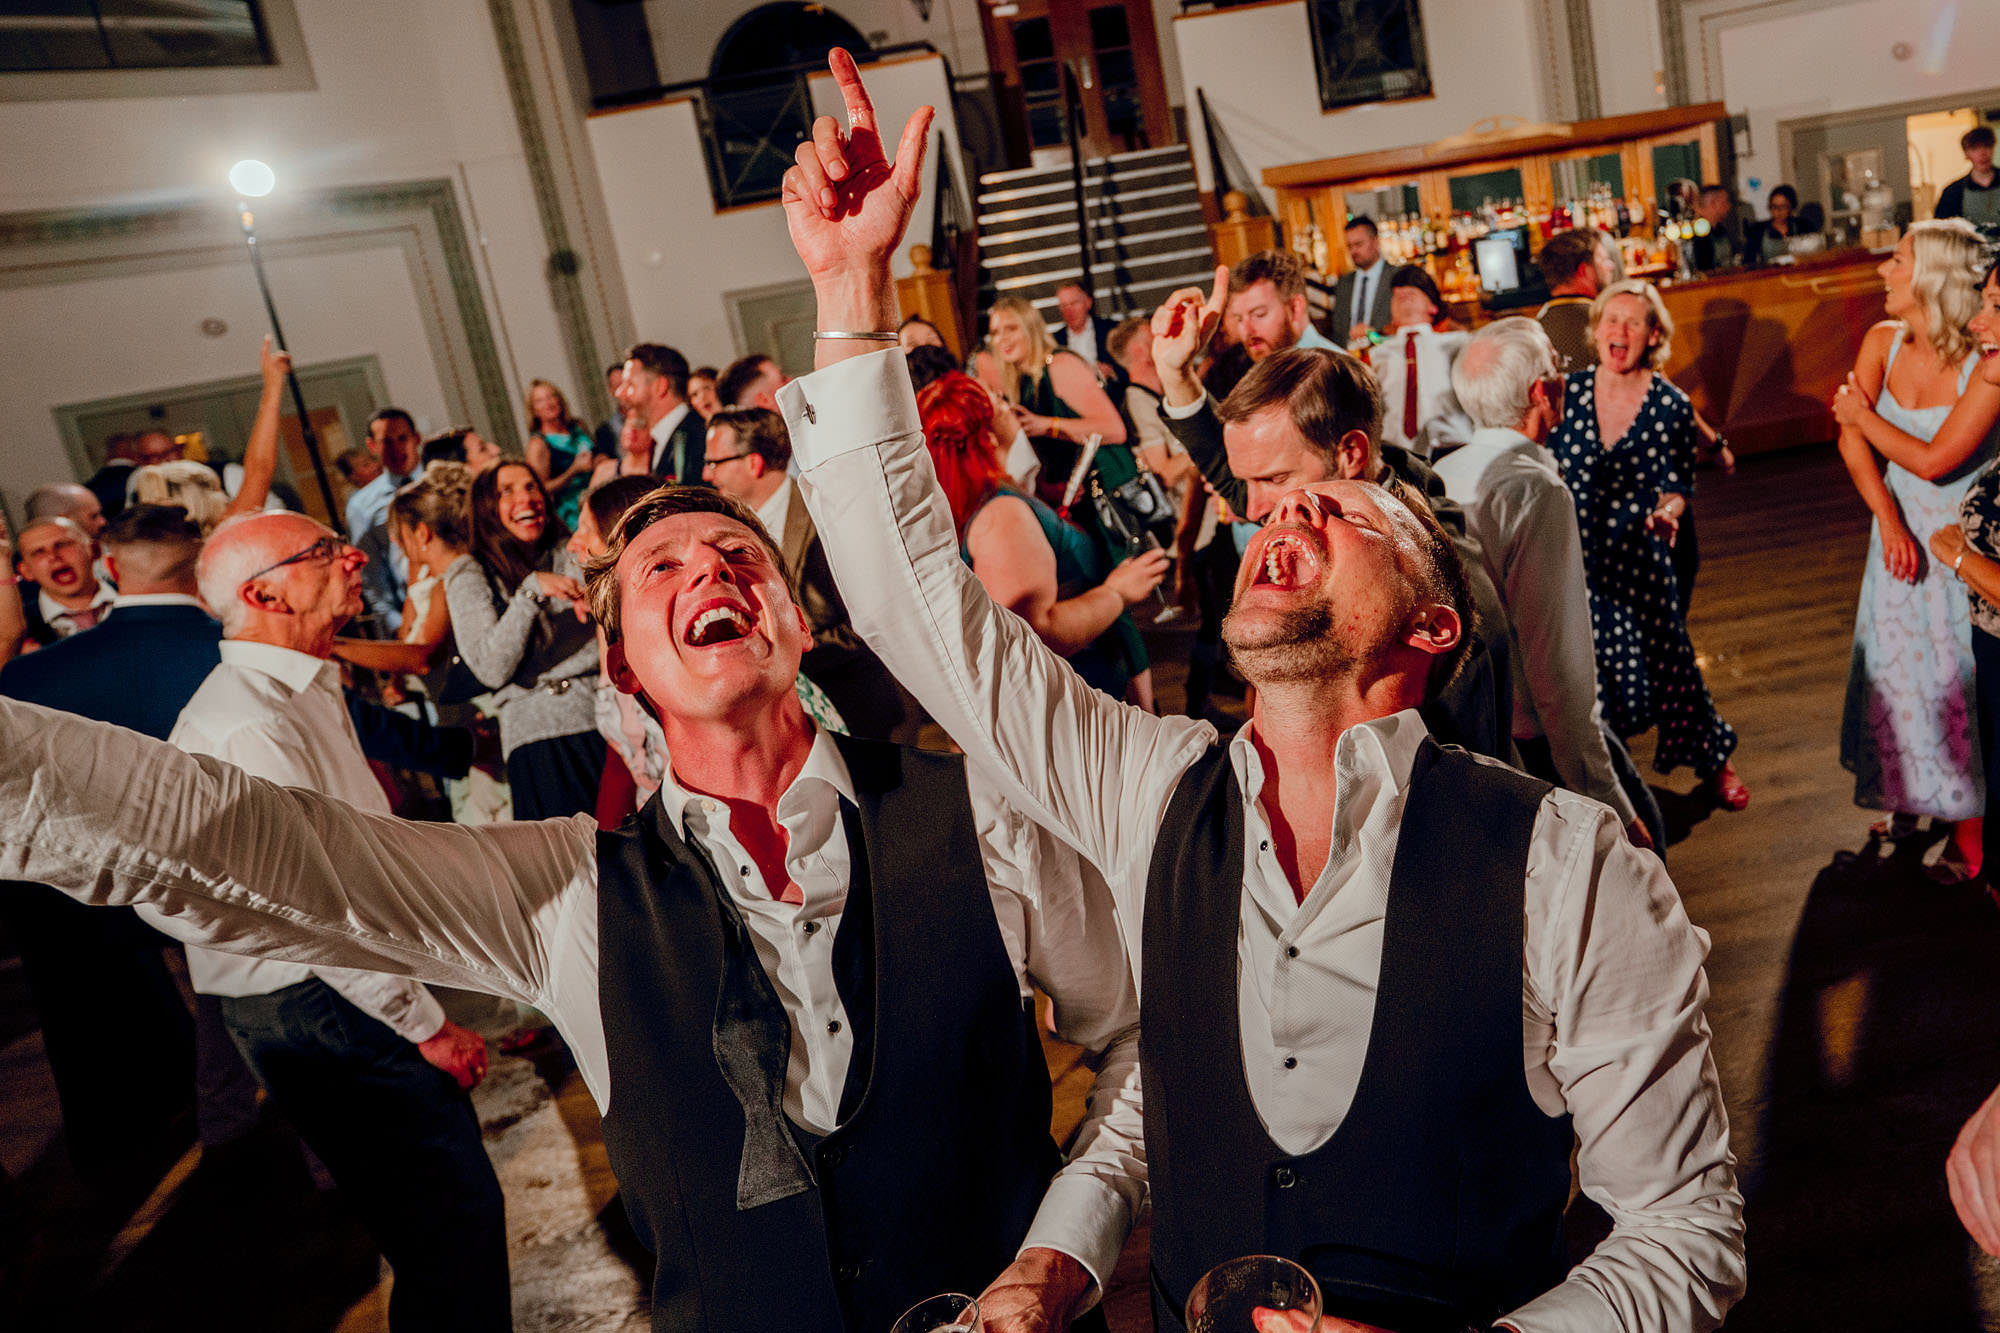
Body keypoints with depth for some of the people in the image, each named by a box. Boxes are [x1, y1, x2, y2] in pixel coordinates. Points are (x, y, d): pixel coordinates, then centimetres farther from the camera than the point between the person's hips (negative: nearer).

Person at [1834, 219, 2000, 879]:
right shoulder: (1883, 343, -3)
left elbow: (1933, 461, -23)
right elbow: (1851, 442, -9)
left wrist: (1864, 414, -10)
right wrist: (1889, 521, -19)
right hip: (1899, 533, 5)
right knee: (1896, 663, 15)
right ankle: (1911, 793, 35)